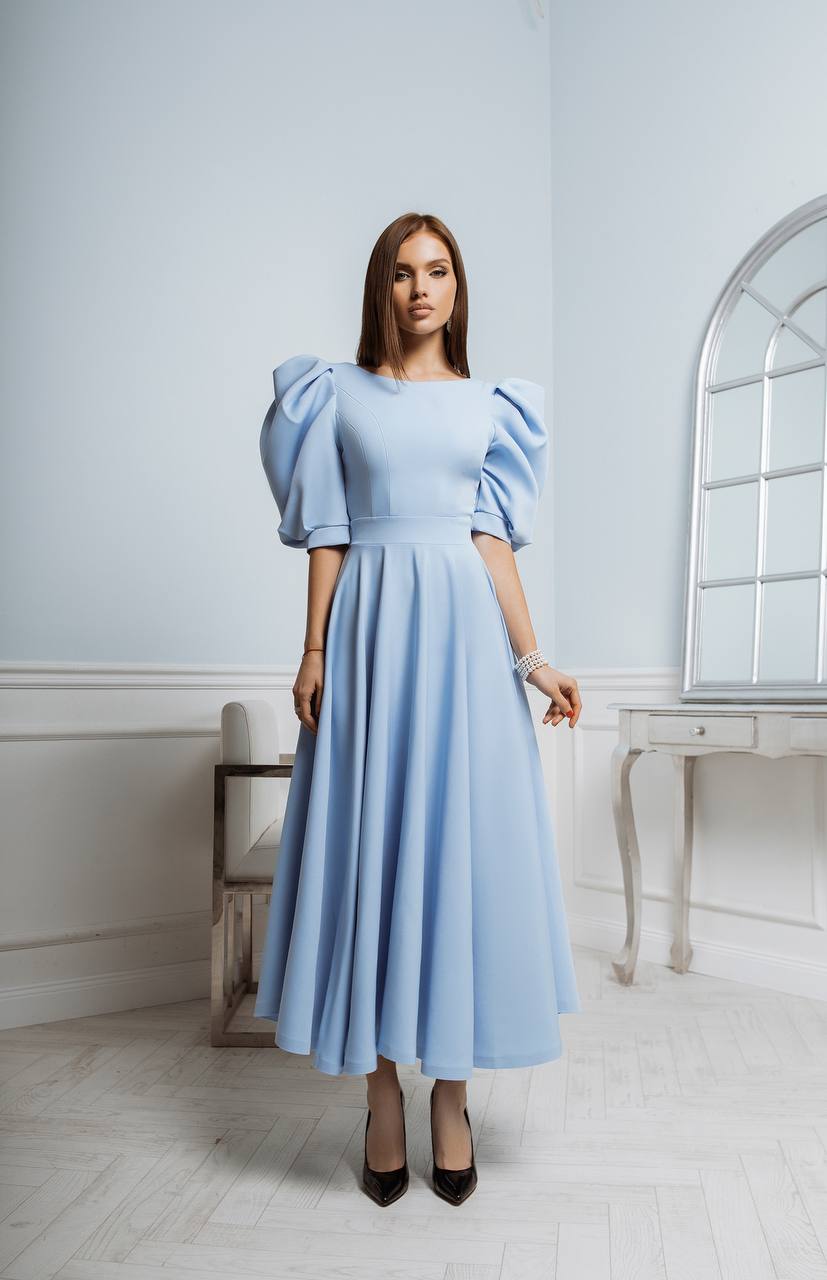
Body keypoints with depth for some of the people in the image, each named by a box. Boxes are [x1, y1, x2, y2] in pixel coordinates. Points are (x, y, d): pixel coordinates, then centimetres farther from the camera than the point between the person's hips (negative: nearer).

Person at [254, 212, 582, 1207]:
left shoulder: (487, 406, 13)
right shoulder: (341, 397, 10)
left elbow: (493, 540, 5)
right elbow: (327, 537, 5)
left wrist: (531, 658, -4)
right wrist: (314, 653, -3)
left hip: (463, 633, 1)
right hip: (373, 629, -1)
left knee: (459, 841, 1)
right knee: (371, 840, 0)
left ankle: (451, 1093, 14)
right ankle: (382, 1093, 14)